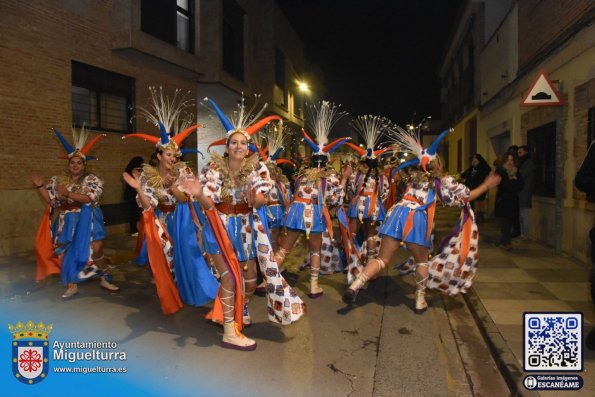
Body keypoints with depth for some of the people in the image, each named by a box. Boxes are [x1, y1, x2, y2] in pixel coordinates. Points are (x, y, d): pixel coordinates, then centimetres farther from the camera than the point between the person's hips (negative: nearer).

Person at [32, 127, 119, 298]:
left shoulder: (92, 179, -4)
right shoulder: (59, 180, 10)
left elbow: (89, 198, -18)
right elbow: (51, 200, 10)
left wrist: (68, 194, -25)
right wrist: (40, 185, 0)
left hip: (87, 221, -4)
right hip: (67, 223, 4)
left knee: (95, 250, -10)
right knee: (68, 252, 3)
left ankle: (104, 279, 8)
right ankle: (71, 285, 14)